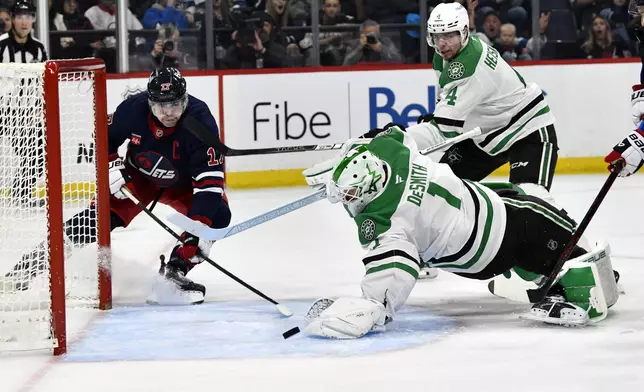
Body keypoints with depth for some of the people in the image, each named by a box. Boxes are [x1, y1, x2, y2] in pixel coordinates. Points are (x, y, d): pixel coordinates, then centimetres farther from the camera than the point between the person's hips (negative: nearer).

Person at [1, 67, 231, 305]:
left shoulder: (201, 121, -33)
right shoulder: (133, 109, -27)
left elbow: (209, 179, -36)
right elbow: (104, 138, -4)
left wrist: (199, 226, -44)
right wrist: (110, 166, -19)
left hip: (184, 184, 0)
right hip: (137, 177, 0)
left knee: (217, 214, -24)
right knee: (101, 215, -15)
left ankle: (176, 268, -10)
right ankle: (36, 260, -5)